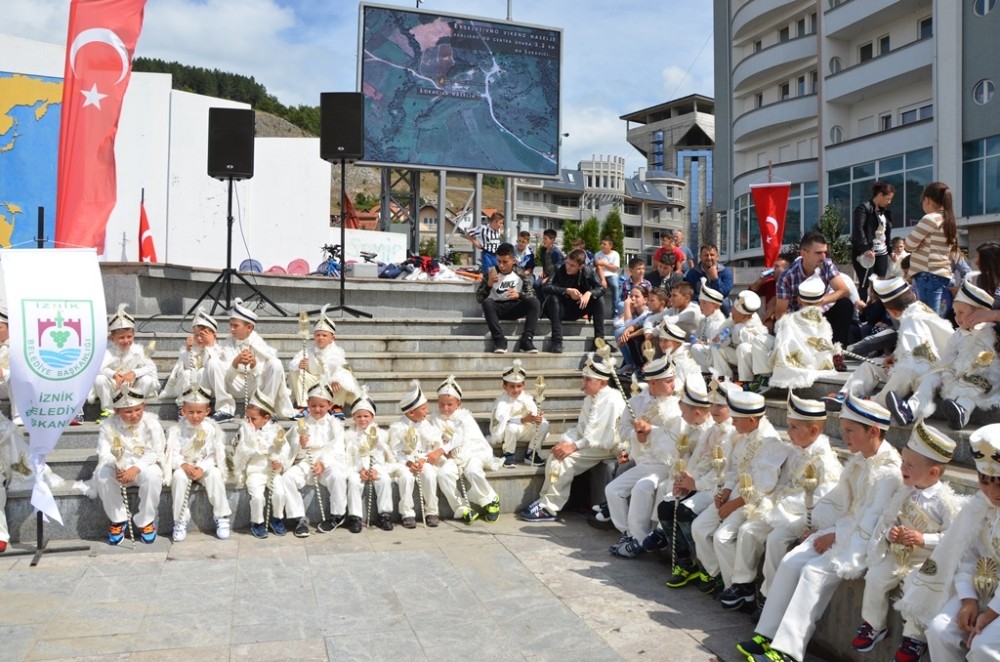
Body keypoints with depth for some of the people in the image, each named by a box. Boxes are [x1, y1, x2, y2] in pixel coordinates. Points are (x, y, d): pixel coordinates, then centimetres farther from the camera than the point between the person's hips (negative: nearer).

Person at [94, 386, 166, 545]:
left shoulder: (151, 422, -10)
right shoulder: (109, 425, -4)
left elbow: (155, 452, -16)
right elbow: (104, 454, -11)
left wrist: (136, 468, -32)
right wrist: (116, 467, -33)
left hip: (144, 466, -2)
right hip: (119, 469, 2)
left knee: (152, 475, -35)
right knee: (102, 474, -29)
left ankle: (146, 521, -12)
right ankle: (118, 519, -8)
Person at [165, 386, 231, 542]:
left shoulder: (212, 429, -6)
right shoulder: (177, 430, -5)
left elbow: (215, 454, -7)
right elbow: (174, 453, -8)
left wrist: (202, 468, -23)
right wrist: (184, 465, -28)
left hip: (206, 466, 0)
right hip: (183, 466, 0)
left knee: (215, 474, -30)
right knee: (179, 476, -32)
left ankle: (222, 518, -16)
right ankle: (181, 520, -18)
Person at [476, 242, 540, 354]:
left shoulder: (521, 273, -1)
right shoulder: (491, 273, -4)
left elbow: (532, 294, -5)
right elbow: (479, 299, -8)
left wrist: (519, 295, -26)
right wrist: (488, 284, -26)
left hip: (514, 308, 1)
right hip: (497, 308, -1)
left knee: (534, 301, -26)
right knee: (487, 302, -34)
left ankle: (526, 339, -31)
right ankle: (499, 339, -37)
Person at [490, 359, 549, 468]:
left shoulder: (527, 398, -4)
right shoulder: (501, 401, -19)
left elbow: (535, 414, -10)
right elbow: (501, 419, -35)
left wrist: (539, 418, -37)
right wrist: (523, 420, -46)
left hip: (523, 431, 5)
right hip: (504, 433, -5)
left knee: (544, 424, -14)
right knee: (511, 427, -38)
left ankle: (531, 454, 1)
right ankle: (508, 455, -11)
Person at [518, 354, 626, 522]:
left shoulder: (612, 400, -20)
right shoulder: (590, 397, 10)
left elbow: (605, 439, -24)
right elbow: (581, 426, 16)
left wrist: (574, 446, -24)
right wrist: (565, 442, -3)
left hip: (606, 448, -9)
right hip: (587, 442, 9)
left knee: (566, 459, -23)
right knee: (556, 456, -11)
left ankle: (548, 508, -13)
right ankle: (546, 501, -9)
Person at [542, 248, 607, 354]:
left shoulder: (588, 271, -9)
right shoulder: (560, 270, -17)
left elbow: (601, 288, -12)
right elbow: (545, 287, -27)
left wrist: (589, 293, -34)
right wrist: (567, 291, -36)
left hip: (577, 309, 2)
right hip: (561, 310, -2)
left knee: (599, 298, -18)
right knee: (553, 297, -33)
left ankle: (599, 338, -20)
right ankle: (557, 341, -38)